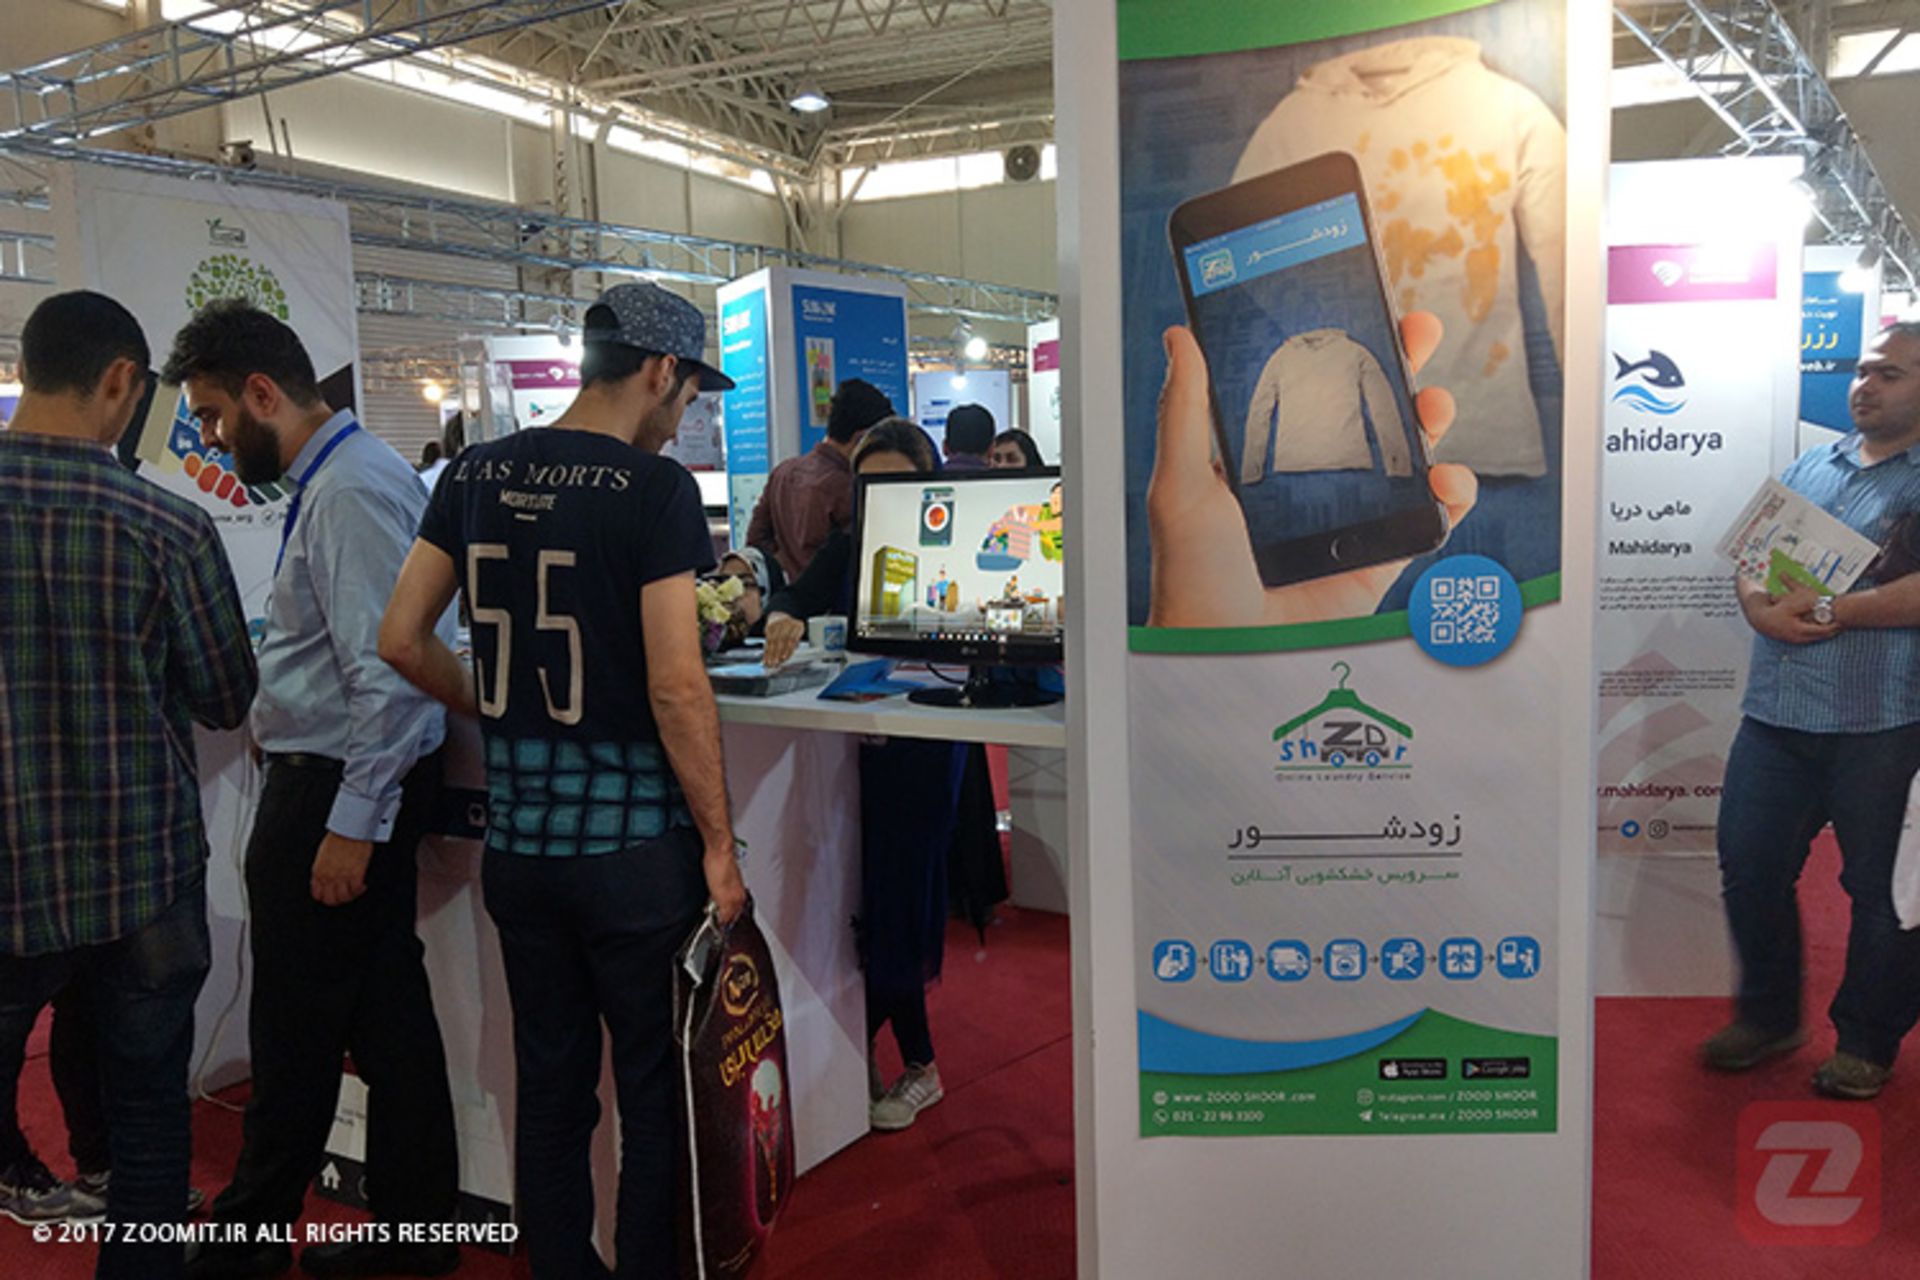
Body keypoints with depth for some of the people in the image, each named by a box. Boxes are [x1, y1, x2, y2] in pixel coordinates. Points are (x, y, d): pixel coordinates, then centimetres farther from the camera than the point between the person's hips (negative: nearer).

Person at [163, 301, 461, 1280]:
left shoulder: (351, 492, -19)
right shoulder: (337, 476, 12)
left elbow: (391, 672, -24)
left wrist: (351, 823, -22)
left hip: (335, 787, -10)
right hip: (346, 782, 10)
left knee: (298, 1031, 7)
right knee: (385, 1013, 16)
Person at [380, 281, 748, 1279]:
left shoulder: (480, 474, 5)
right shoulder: (655, 489, -13)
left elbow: (401, 640, 7)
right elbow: (676, 688, -18)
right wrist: (719, 844, -9)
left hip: (517, 843, 6)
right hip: (633, 848, -6)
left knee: (549, 1085, 18)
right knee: (656, 1096, 9)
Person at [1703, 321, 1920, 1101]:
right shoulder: (1812, 466, 15)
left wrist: (1829, 610, -19)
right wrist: (1762, 606, -9)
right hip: (1776, 714, 6)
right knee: (1749, 864, 10)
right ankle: (1768, 1017, 29)